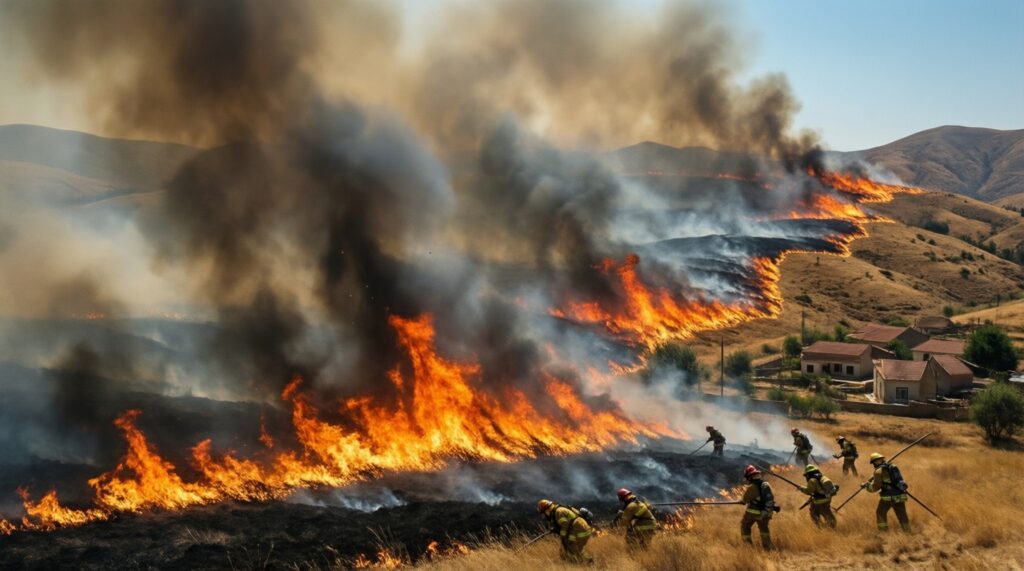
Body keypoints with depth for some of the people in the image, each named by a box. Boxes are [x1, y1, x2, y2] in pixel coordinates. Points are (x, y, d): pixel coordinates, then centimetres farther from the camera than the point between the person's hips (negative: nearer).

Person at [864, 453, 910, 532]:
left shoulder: (879, 471, -6)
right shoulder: (893, 467, 14)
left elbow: (875, 487, -8)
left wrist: (866, 485, 8)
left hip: (888, 497, -5)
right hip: (900, 496, 5)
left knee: (880, 514, 15)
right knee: (902, 515, 15)